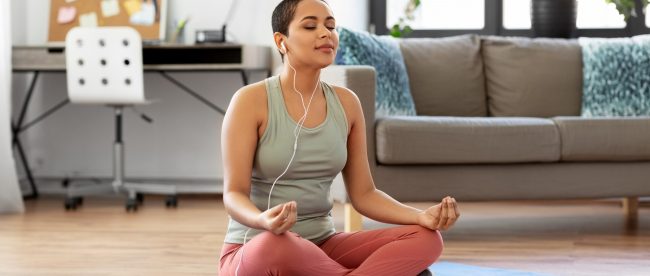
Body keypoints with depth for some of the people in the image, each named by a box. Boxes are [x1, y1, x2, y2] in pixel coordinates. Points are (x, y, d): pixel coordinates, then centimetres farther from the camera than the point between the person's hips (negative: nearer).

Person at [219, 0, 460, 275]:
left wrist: (422, 216, -13)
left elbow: (363, 194, 6)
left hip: (322, 247, 5)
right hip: (254, 251, -4)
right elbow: (234, 194, -15)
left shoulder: (346, 103, 5)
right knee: (275, 245, -42)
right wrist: (263, 220, -39)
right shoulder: (251, 100, -10)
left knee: (426, 238, -18)